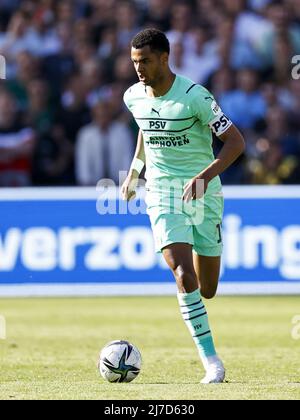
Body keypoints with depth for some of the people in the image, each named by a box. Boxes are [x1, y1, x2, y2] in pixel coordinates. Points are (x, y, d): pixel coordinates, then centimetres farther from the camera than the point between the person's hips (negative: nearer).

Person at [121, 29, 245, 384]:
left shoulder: (194, 96, -16)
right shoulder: (134, 97, 0)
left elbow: (236, 142, -16)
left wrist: (205, 176, -27)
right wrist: (133, 172, 23)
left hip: (203, 195, -2)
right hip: (162, 195, 2)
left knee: (207, 290, 5)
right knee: (183, 275, -20)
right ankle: (211, 361, -15)